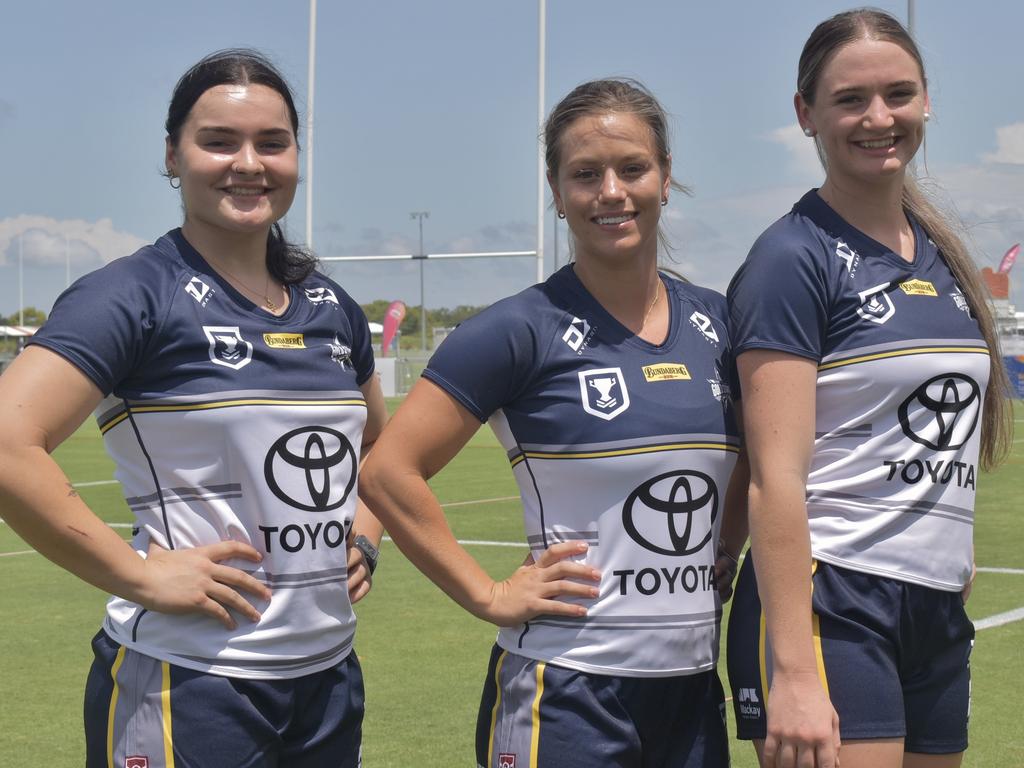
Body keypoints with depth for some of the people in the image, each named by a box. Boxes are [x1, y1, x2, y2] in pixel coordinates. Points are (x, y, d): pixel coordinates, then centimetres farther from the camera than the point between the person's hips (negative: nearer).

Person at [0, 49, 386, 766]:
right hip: (188, 683, -6)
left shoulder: (331, 306, 10)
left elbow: (380, 445, 28)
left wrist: (365, 533, 10)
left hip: (330, 673, 7)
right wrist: (139, 575, -20)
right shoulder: (137, 295, -10)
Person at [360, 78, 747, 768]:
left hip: (693, 682, 5)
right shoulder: (525, 331, -9)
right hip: (568, 687, -5)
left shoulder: (715, 323, 6)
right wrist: (491, 598, -11)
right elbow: (389, 473, -12)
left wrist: (725, 552, 9)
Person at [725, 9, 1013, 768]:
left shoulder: (939, 251, 13)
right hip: (831, 606, -7)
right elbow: (776, 476, -16)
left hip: (939, 613, 7)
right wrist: (793, 670, -22)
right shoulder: (794, 257, -9)